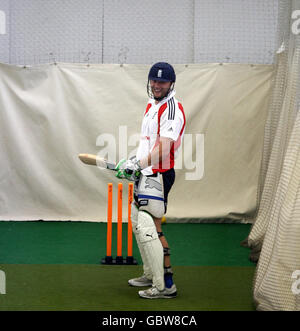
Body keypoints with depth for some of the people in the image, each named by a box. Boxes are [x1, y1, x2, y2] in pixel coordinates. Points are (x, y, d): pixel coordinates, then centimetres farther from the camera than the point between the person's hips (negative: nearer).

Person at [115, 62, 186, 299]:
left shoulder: (172, 109, -17)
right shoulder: (151, 106, 15)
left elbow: (163, 150, -27)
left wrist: (138, 164, -32)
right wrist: (132, 162, 17)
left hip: (158, 175, -11)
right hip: (145, 174, 11)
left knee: (150, 228, -13)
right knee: (138, 222, 19)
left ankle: (165, 285, -9)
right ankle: (150, 275, 32)